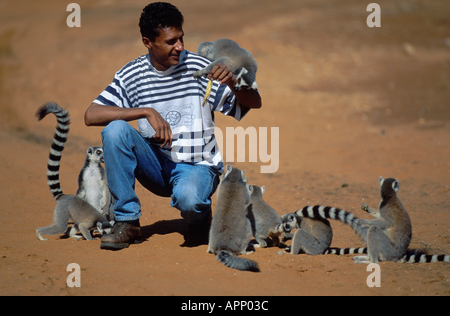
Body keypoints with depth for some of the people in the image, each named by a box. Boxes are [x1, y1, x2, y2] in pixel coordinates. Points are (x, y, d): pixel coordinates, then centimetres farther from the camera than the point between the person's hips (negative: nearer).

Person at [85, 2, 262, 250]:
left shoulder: (198, 67, -8)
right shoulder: (132, 75, -4)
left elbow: (255, 103, -6)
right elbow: (91, 115, -15)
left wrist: (232, 82, -28)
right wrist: (147, 111, -23)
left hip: (197, 166, -3)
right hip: (156, 165, 3)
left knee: (187, 198, -37)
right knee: (115, 130, -24)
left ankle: (200, 215, 4)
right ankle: (127, 221, -13)